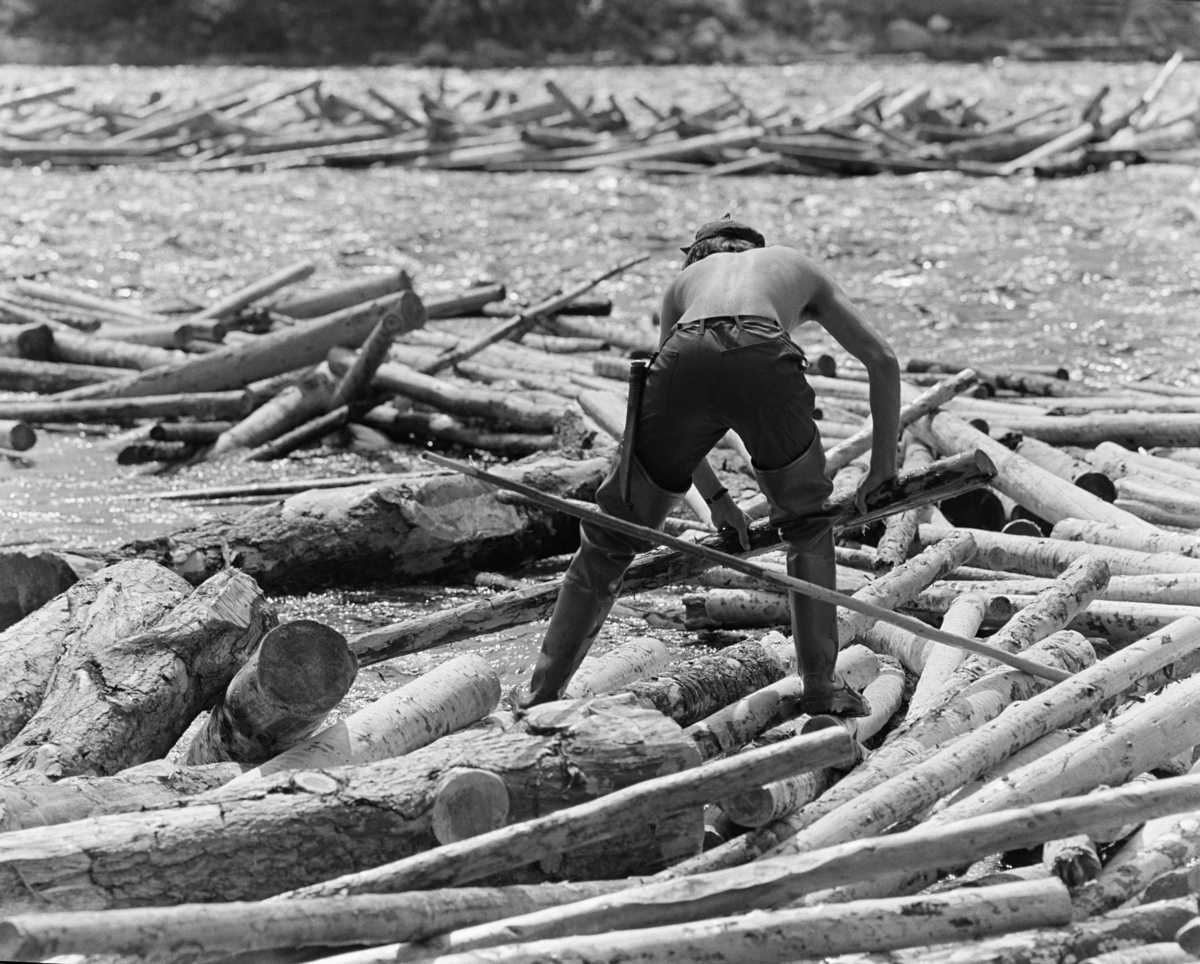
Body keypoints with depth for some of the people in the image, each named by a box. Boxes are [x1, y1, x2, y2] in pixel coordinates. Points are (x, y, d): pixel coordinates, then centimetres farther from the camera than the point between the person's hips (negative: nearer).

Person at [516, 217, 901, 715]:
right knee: (808, 524, 25)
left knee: (609, 537, 16)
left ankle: (542, 693, 18)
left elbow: (673, 420, 39)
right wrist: (883, 469, 38)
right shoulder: (799, 267, 40)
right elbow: (883, 361, 33)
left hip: (685, 358, 1)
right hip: (762, 361, -1)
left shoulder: (683, 281, 41)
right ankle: (823, 688, 20)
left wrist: (716, 497, 47)